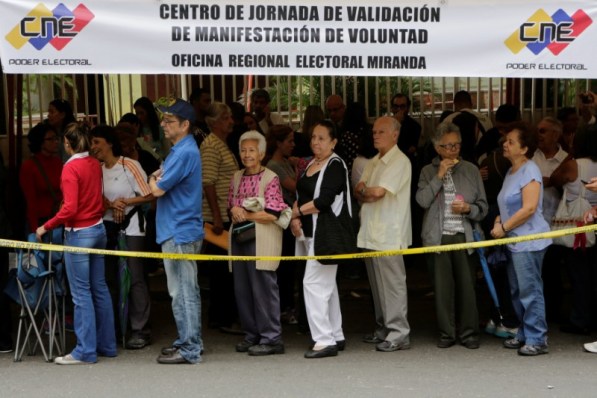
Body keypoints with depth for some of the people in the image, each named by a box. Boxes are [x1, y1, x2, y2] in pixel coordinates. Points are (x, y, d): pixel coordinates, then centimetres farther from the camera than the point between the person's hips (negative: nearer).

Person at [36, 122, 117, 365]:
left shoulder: (71, 167, -15)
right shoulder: (95, 164, 6)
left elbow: (69, 208, -20)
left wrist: (46, 227, -12)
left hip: (78, 233, -7)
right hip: (98, 228, 7)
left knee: (81, 293, -1)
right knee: (99, 288, 13)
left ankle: (86, 351, 3)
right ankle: (107, 344, 20)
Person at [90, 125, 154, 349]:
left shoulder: (129, 166, -8)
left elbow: (149, 196, -8)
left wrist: (124, 201, -13)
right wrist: (111, 205, -11)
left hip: (131, 225, -5)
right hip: (108, 227, 5)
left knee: (134, 277, -6)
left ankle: (140, 330, -1)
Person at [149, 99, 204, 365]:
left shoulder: (184, 153, -18)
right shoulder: (183, 149, 15)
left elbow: (157, 190, -18)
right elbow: (162, 184, 19)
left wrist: (153, 180, 3)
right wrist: (157, 178, -1)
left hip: (179, 233, -10)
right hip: (183, 230, 10)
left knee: (183, 293, -6)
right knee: (187, 291, 15)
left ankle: (189, 350, -2)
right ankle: (189, 341, 24)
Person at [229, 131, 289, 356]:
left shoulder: (270, 178, -3)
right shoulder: (237, 178, 15)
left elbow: (273, 214, -10)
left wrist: (245, 214, -7)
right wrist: (234, 211, -4)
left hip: (262, 240, -6)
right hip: (239, 238, 6)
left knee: (264, 288, -6)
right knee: (242, 288, 7)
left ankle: (271, 339, -1)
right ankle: (251, 335, 17)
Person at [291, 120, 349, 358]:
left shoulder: (335, 165, -11)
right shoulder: (310, 164, 16)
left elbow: (324, 201, -20)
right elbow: (300, 196, 16)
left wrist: (298, 212, -9)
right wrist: (294, 218, -3)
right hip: (309, 232, 9)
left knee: (314, 283, -12)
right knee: (326, 285, 14)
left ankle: (325, 340, -10)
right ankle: (336, 336, 22)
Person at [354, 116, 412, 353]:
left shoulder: (399, 161, -9)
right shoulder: (373, 162, 19)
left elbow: (378, 191, -19)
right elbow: (359, 192, 13)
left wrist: (363, 191, 1)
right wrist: (365, 194, -10)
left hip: (389, 234, -9)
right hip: (371, 233, 9)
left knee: (392, 284, -7)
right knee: (377, 285, 13)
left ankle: (399, 334, -4)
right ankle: (383, 330, 21)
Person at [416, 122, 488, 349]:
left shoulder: (471, 170, 9)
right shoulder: (428, 171, 8)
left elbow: (483, 207, 9)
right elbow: (422, 200, -7)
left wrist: (468, 208, -11)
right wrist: (439, 176, -10)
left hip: (465, 236, 0)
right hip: (439, 237, 0)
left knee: (467, 285, 1)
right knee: (443, 286, 2)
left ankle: (469, 332, 11)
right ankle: (447, 333, 12)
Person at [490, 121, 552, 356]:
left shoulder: (529, 170, -12)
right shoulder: (511, 172, 16)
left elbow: (529, 208, -20)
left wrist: (504, 227, -14)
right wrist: (500, 220, 5)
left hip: (529, 241, -10)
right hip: (515, 241, 10)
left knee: (530, 291, -7)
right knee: (517, 291, 15)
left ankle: (537, 339, -2)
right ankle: (524, 334, 24)